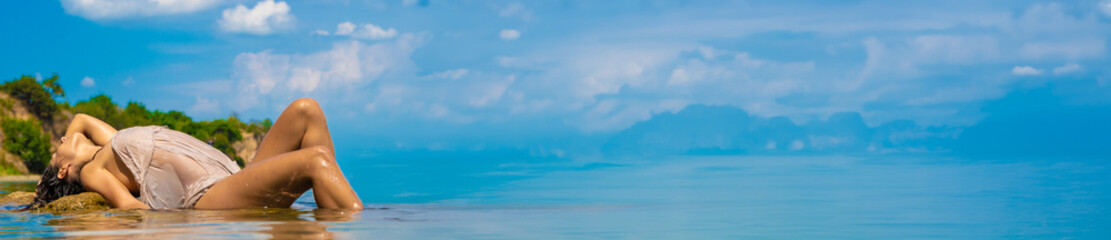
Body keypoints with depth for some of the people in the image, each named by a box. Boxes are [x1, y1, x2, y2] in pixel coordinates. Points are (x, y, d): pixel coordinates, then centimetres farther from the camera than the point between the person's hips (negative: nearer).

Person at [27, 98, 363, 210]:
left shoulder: (112, 147, 35)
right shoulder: (92, 170, 14)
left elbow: (82, 119, 50)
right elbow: (127, 203, -4)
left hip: (241, 186, 9)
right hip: (208, 197, -9)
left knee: (305, 110, -9)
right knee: (316, 159, -29)